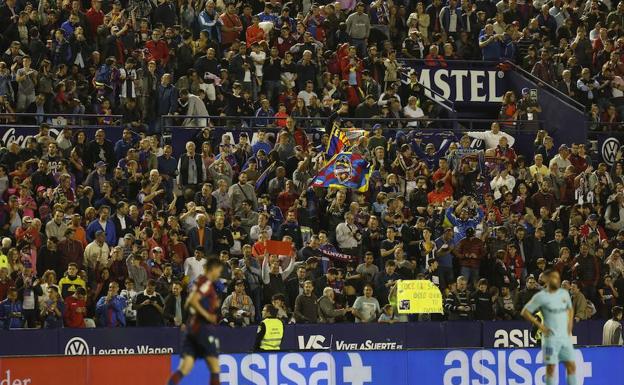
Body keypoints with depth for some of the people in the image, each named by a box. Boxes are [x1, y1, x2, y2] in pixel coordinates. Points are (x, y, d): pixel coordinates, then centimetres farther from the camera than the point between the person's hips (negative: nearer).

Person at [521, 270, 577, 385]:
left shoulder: (564, 294, 9)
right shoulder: (541, 297, -7)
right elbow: (525, 312, -5)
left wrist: (569, 327, 12)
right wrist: (540, 325, -11)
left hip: (565, 337, 5)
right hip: (551, 337, -5)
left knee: (571, 366, 2)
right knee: (551, 367, -3)